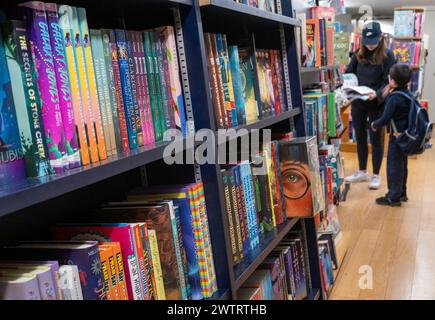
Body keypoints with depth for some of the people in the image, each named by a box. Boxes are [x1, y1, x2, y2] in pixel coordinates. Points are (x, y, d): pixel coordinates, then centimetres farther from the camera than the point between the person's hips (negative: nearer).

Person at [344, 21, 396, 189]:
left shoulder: (387, 55, -8)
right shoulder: (358, 54, 4)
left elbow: (388, 81, -11)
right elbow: (348, 73, 9)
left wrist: (377, 94, -28)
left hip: (377, 104, -4)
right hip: (357, 103, 4)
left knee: (376, 140, 6)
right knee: (360, 138, 14)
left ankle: (376, 175, 19)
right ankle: (362, 172, 29)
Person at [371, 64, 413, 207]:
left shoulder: (394, 98, -19)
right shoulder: (409, 95, 6)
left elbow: (386, 118, -20)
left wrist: (375, 125, -3)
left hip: (397, 136, -9)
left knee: (393, 166, -1)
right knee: (402, 165, 18)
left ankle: (393, 197, 6)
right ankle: (402, 193, 29)